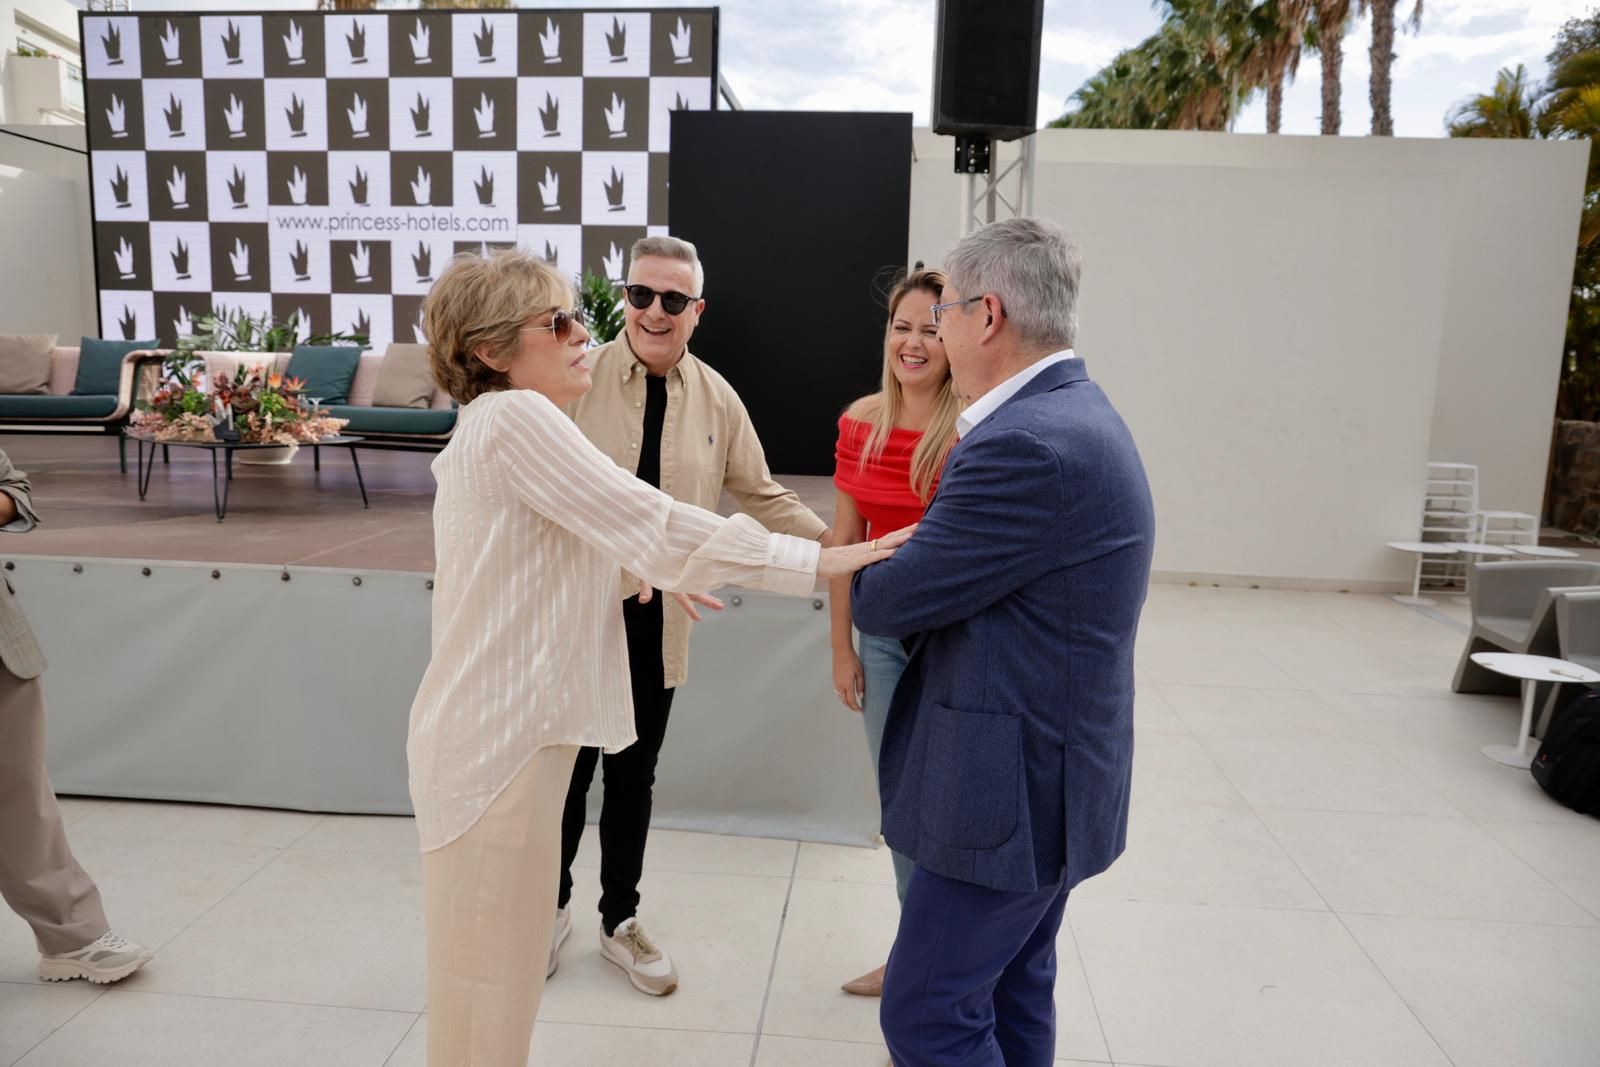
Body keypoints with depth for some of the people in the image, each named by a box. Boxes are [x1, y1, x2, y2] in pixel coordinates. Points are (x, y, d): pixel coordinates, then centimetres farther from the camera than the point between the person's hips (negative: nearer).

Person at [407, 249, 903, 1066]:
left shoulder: (495, 426, 15)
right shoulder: (513, 418, -18)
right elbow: (654, 526, -22)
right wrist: (818, 563, -19)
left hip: (506, 726, 10)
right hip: (498, 740, -10)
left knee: (498, 967, 23)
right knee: (492, 977, 5)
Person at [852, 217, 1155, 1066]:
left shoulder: (1027, 445, -26)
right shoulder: (1075, 414, 8)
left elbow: (886, 602, -18)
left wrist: (858, 576, 2)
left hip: (1012, 788, -10)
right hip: (1046, 771, 10)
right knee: (1011, 998, 23)